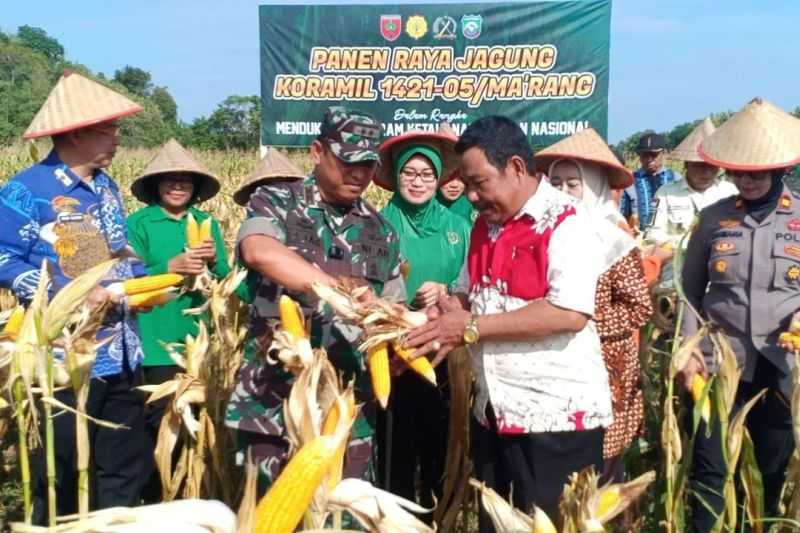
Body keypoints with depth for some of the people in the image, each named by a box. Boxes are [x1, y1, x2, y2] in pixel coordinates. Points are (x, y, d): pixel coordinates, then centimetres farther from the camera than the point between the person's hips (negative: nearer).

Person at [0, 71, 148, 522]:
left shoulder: (106, 187, 12)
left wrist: (144, 282, 2)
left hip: (121, 355, 7)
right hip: (66, 360, -7)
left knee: (125, 469, 16)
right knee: (60, 474, 7)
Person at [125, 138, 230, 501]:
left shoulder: (207, 224, 10)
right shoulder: (138, 223, -2)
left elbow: (225, 281, 9)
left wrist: (213, 262, -11)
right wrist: (170, 268, -21)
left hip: (202, 342, 4)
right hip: (158, 344, -4)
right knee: (159, 423, -1)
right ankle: (153, 498, 17)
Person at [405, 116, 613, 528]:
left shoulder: (565, 223, -13)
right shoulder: (485, 225, 11)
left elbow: (570, 314, -24)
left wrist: (471, 327, -22)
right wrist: (443, 315, -3)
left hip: (556, 417, -8)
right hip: (492, 414, 8)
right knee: (495, 523, 19)